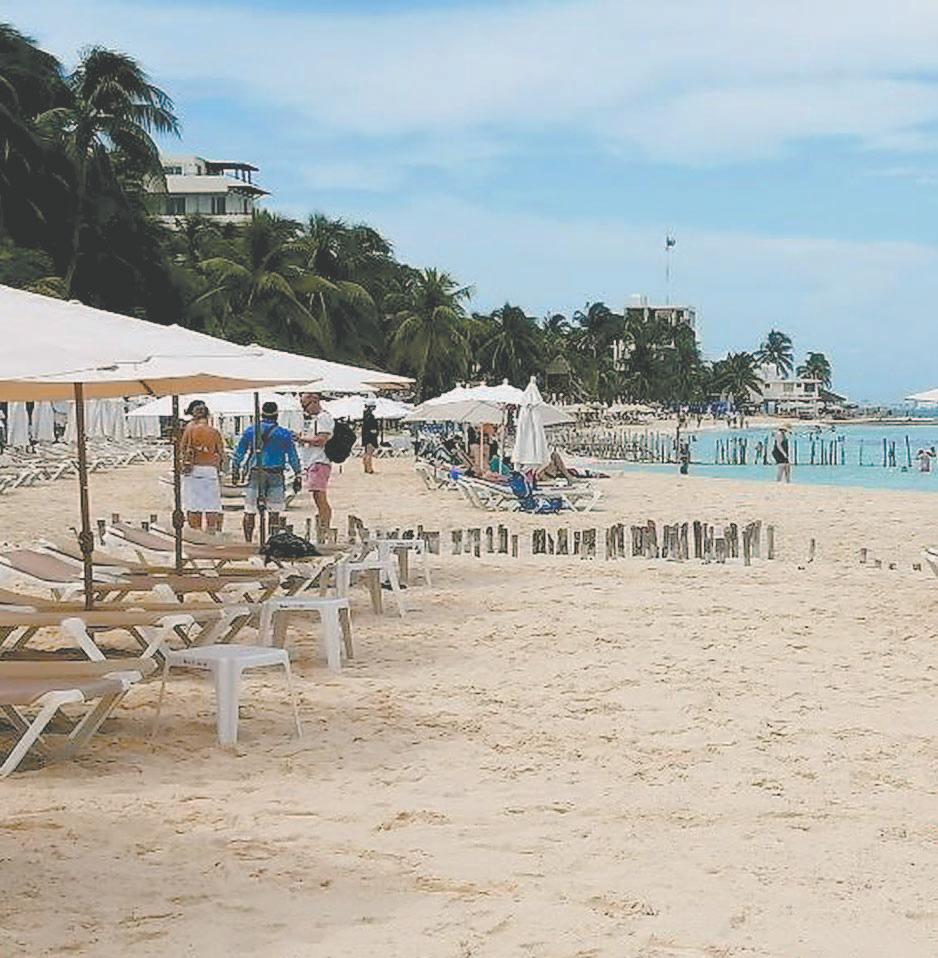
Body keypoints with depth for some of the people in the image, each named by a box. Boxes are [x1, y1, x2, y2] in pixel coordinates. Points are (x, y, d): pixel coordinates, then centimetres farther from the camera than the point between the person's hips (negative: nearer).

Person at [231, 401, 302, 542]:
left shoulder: (250, 431, 4)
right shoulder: (284, 434, 0)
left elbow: (239, 452, 10)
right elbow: (293, 457, 2)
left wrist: (235, 470, 20)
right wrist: (297, 475, 8)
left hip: (255, 474, 1)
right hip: (275, 474, -1)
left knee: (249, 512, 5)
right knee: (274, 512, 6)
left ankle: (247, 542, 3)